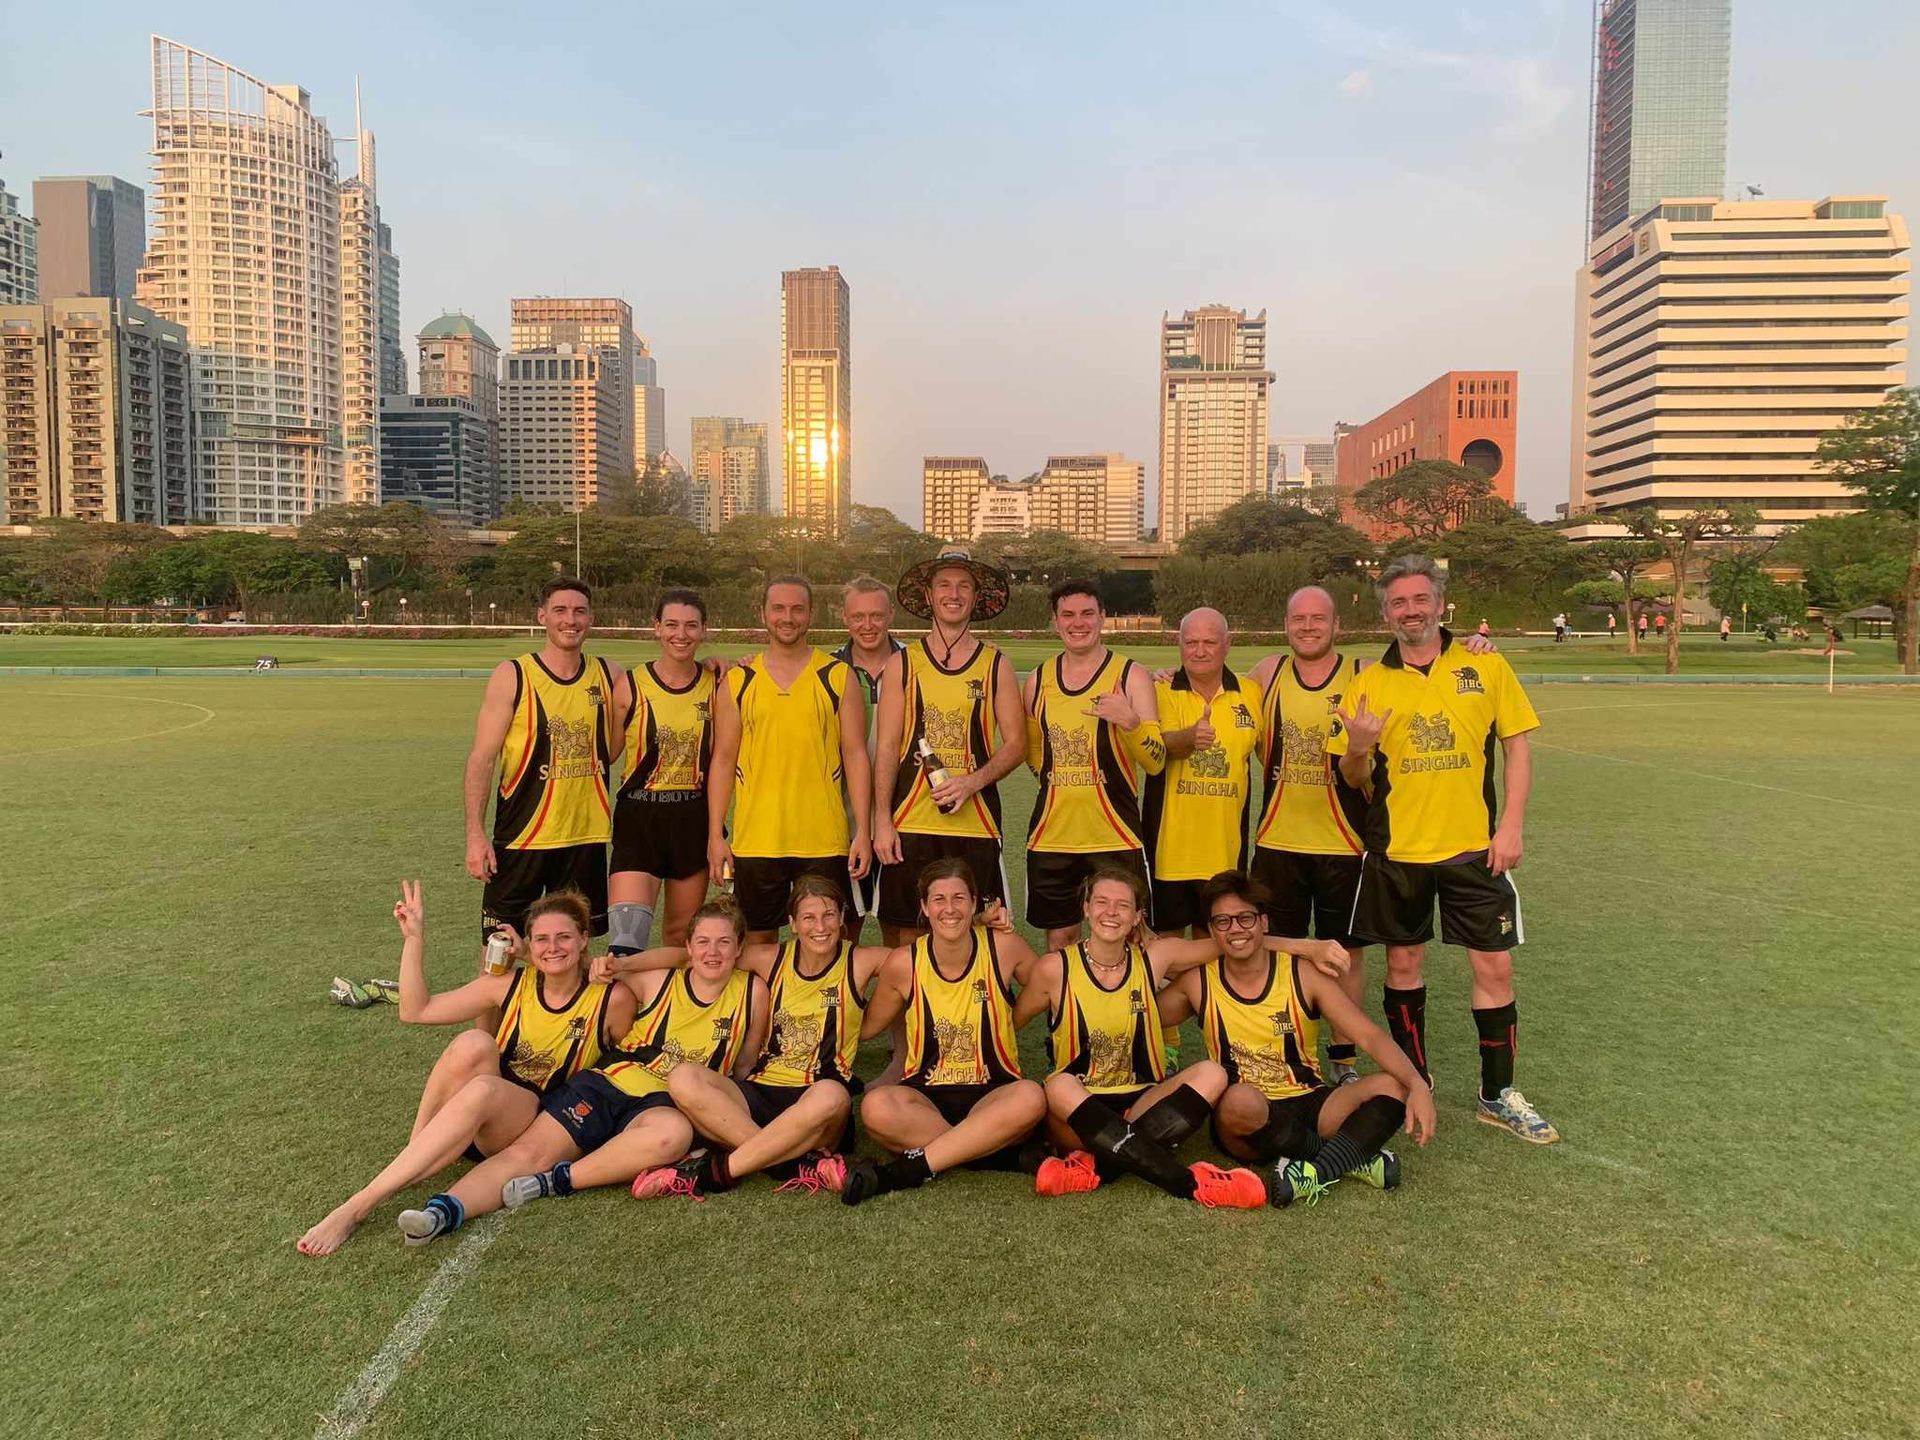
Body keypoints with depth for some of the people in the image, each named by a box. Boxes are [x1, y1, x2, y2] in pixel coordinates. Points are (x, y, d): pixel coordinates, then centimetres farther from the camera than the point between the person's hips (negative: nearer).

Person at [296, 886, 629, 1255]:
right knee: (472, 1043, -31)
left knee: (481, 1090, -38)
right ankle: (415, 1154, -23)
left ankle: (357, 1207, -33)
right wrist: (414, 938, -1)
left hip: (534, 1124, -2)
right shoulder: (510, 984, 2)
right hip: (471, 1119, 2)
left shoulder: (611, 1001, -5)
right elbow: (416, 1010, 7)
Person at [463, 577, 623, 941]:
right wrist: (475, 833, -15)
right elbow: (481, 758, -7)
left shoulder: (609, 675, 4)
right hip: (522, 837, -3)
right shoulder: (511, 676, -6)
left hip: (586, 835, 3)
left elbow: (616, 746, 16)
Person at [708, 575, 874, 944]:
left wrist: (862, 832, -5)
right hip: (755, 840, 1)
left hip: (824, 841, -1)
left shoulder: (839, 677, 2)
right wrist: (716, 835, 2)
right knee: (757, 940, 11)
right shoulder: (737, 681, 6)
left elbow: (855, 755, 1)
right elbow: (723, 760, 7)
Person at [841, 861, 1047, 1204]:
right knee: (877, 1106, -33)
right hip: (926, 1095, 0)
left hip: (992, 1096, 0)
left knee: (1030, 1097, -35)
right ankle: (995, 1153, -23)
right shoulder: (904, 963, -3)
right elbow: (865, 1029, 12)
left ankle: (907, 1169, -29)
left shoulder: (1003, 946, -3)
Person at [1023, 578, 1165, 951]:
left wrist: (1131, 723, -25)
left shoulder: (1130, 676, -3)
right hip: (1051, 837, 3)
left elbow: (1156, 761, -9)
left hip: (1115, 839, -3)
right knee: (1058, 939, 12)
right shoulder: (1038, 679, 7)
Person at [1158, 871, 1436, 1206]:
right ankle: (1351, 1155, -15)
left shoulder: (1304, 974, -4)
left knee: (1393, 1086, -21)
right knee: (1240, 1099, -37)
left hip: (1309, 1106, 1)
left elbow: (1370, 1036, -11)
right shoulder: (1198, 984, -1)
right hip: (1246, 1117, -1)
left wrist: (1417, 1085, -26)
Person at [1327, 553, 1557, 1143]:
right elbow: (1355, 779, 4)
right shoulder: (1367, 683, 1)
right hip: (1395, 850, 1)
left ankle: (1498, 1094, 19)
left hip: (1474, 848, 0)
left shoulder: (1486, 667, 0)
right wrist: (1357, 749, -20)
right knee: (1403, 962, 11)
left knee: (1494, 967, 2)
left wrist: (1511, 827, -7)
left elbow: (1517, 746, 2)